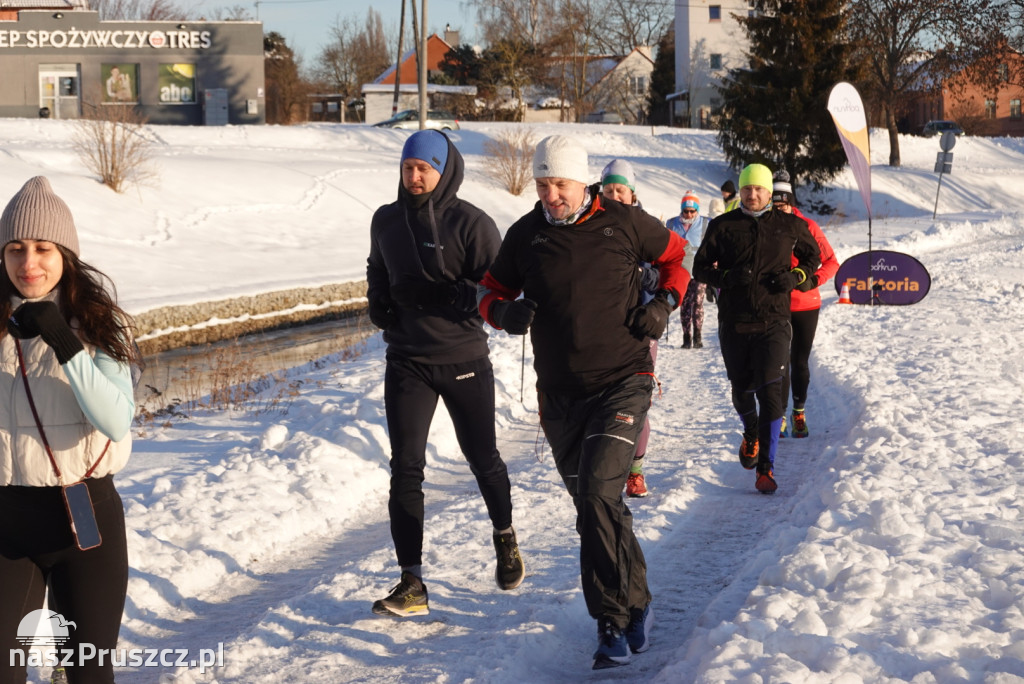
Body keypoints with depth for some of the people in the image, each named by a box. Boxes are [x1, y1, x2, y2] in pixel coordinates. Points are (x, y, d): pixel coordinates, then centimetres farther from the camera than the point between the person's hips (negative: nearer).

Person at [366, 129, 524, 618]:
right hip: (407, 361, 3)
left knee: (482, 458, 12)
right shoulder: (386, 221, 5)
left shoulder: (470, 223, -10)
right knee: (405, 467, -7)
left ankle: (505, 537, 42)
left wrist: (439, 293, -26)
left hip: (464, 360, -3)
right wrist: (378, 305, 3)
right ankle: (412, 583, -6)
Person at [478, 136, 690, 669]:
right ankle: (636, 601, 28)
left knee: (598, 494, -19)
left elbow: (676, 255, 14)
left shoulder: (622, 223, -4)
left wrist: (665, 303, -3)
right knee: (594, 505, 11)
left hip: (622, 384, -4)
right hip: (560, 395, 4)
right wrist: (506, 312, -10)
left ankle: (613, 619, -12)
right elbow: (490, 291, 13)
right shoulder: (525, 236, 3)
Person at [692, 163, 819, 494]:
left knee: (770, 391, -13)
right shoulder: (723, 226, 4)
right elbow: (700, 266, 6)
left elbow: (812, 255, 20)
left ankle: (766, 469, -10)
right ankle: (751, 435, 46)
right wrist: (726, 277, -13)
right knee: (742, 389, 12)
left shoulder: (789, 226, 5)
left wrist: (795, 277, -1)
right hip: (733, 322, 2)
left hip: (773, 321, -1)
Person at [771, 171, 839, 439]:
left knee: (800, 362, 9)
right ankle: (779, 416, 5)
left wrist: (814, 279, -19)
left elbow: (831, 262, -2)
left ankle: (799, 412, 26)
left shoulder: (808, 227, -5)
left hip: (806, 305, 0)